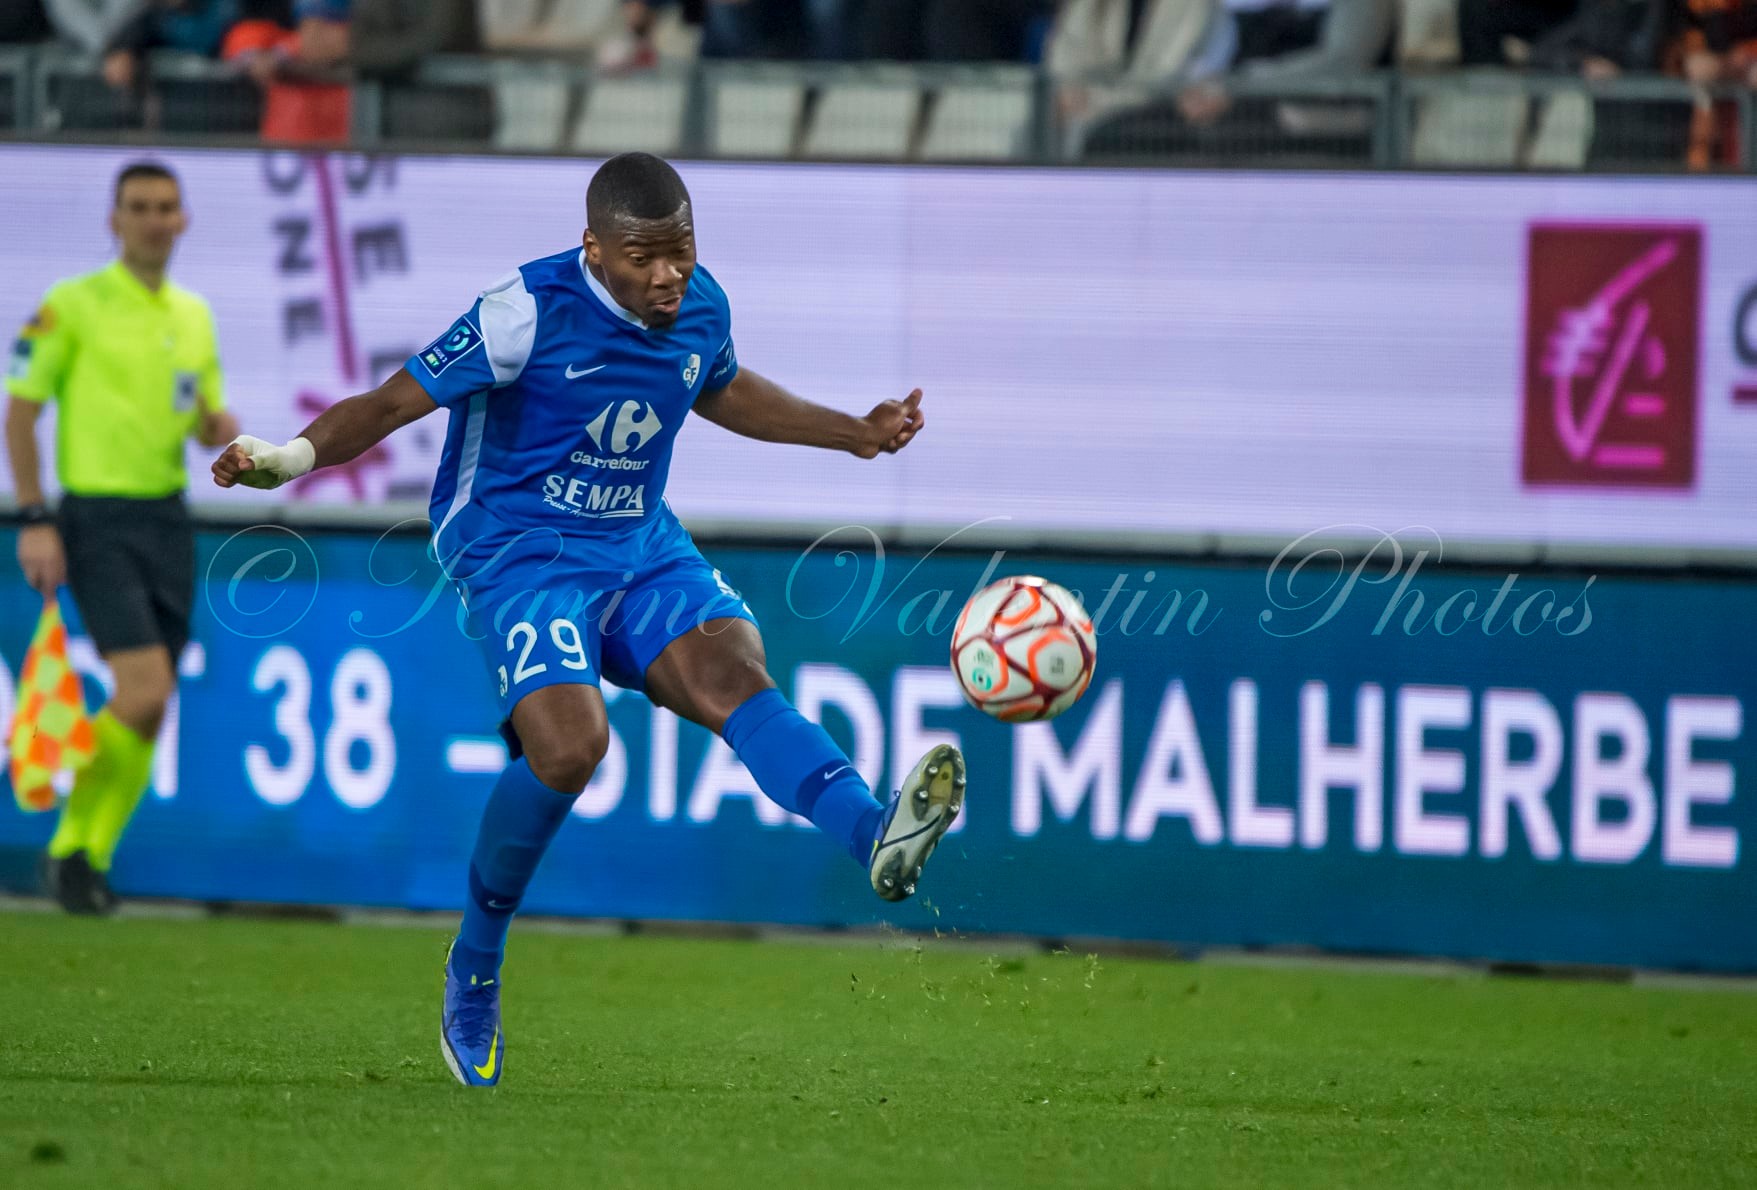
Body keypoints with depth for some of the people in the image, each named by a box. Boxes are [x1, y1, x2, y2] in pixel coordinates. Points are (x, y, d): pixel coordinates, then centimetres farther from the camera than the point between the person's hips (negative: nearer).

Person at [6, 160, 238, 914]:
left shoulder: (194, 315, 13)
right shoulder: (72, 306, -5)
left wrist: (219, 425, -4)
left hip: (168, 519, 6)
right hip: (98, 520, -6)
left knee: (146, 710, 4)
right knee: (146, 689, -17)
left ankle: (89, 857, 16)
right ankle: (70, 845, -1)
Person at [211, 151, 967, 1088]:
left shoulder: (699, 307, 4)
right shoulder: (530, 313, -16)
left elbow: (725, 393, 28)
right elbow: (394, 403, -13)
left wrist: (858, 434, 30)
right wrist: (297, 454, -31)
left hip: (638, 545, 5)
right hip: (518, 547, -5)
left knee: (736, 676, -23)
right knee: (568, 744, -26)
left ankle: (877, 839, -46)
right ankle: (472, 977, -6)